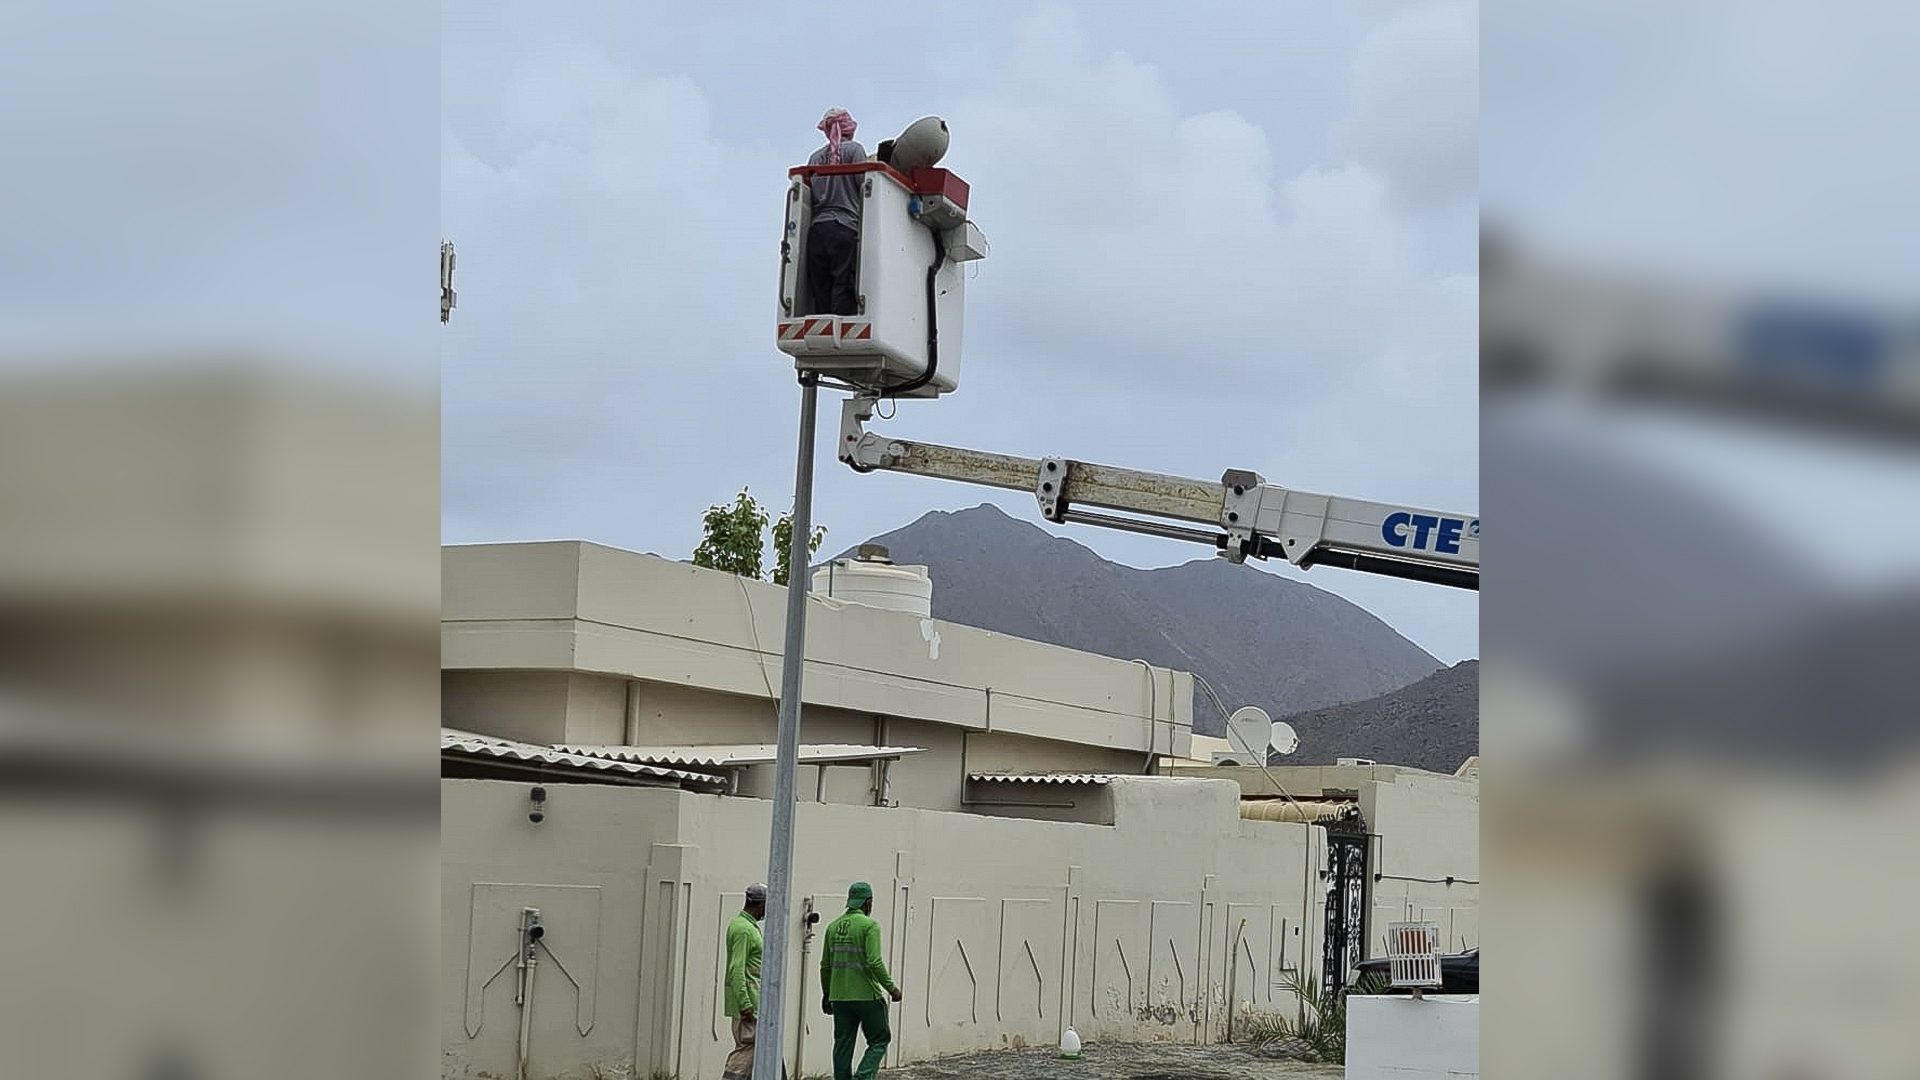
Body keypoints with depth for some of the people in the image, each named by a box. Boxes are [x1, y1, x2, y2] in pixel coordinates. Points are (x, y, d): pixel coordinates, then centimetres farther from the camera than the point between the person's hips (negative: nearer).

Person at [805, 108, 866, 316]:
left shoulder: (815, 157, 16)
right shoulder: (854, 150, 4)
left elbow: (809, 193, 14)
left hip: (817, 229, 4)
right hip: (846, 227, -4)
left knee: (820, 293, 2)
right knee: (844, 291, -10)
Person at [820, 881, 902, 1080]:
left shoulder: (833, 926, 10)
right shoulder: (869, 925, -9)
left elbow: (825, 965, 13)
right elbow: (874, 962, -18)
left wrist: (826, 994, 22)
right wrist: (891, 988, -8)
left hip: (839, 996, 6)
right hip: (867, 995, -6)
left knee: (843, 1045, 9)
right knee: (879, 1040, 5)